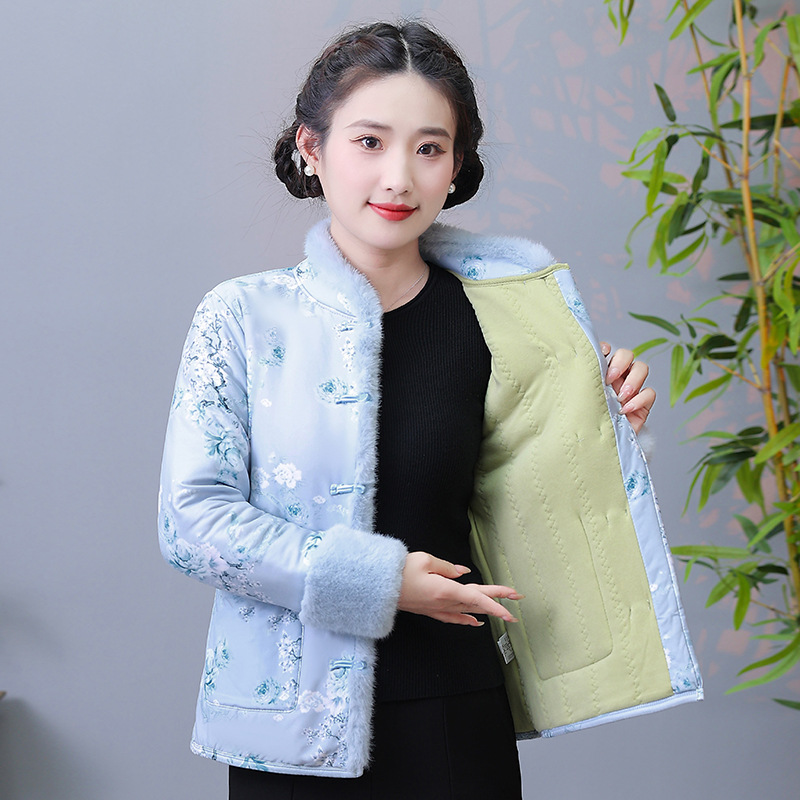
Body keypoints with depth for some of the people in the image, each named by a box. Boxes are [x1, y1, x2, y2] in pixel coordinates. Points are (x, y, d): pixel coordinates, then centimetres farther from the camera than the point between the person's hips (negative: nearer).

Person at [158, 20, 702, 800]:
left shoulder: (489, 318, 2)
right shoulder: (242, 318, -6)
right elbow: (192, 520, -11)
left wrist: (602, 429, -3)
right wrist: (376, 580, -15)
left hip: (456, 715, 2)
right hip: (294, 726, -1)